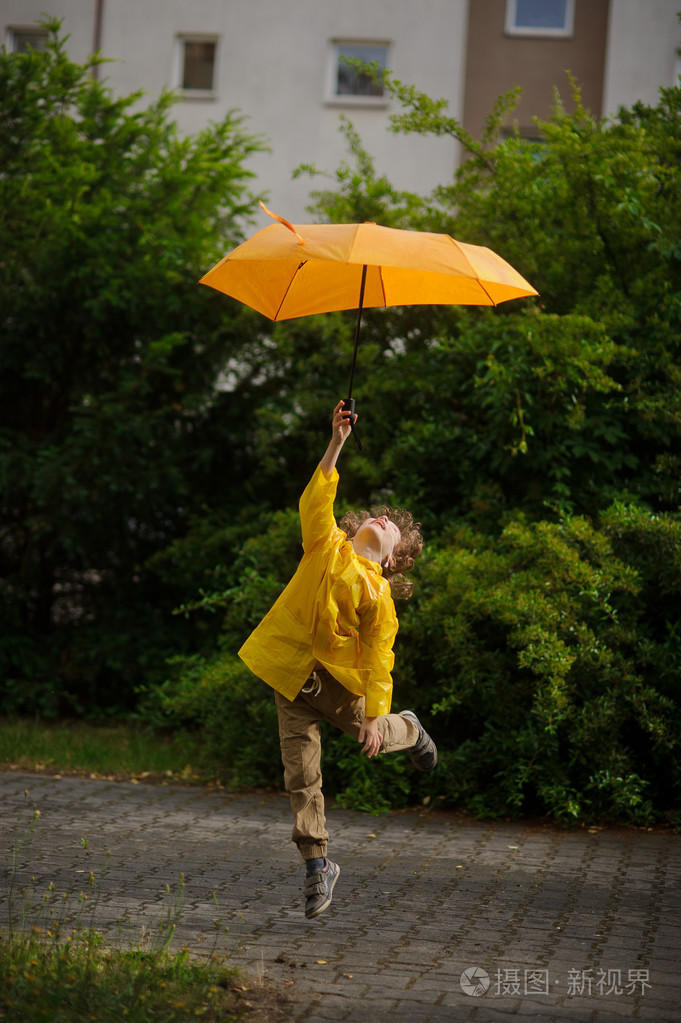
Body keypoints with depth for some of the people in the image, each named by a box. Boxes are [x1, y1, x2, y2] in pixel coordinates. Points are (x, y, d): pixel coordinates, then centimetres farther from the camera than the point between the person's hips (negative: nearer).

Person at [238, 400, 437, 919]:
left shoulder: (378, 594, -8)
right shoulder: (327, 548, -2)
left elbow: (379, 658, -9)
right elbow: (316, 500, -14)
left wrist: (376, 716, -14)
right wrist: (337, 444, -21)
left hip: (340, 673, -1)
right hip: (292, 672, 1)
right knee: (301, 769, 0)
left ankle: (408, 730, 48)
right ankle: (317, 864, 9)